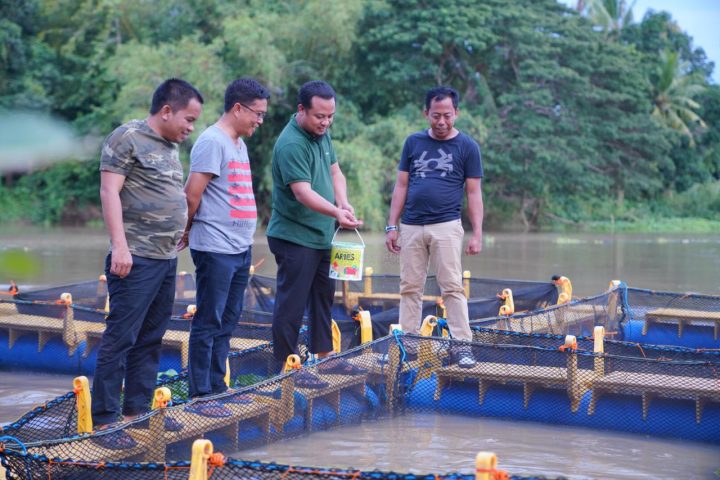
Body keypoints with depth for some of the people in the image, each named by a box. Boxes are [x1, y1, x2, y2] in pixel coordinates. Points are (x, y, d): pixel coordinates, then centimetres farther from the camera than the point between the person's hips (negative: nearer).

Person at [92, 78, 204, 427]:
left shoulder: (171, 147, 17)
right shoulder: (127, 138, -7)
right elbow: (109, 192, -14)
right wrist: (120, 246, -21)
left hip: (167, 259, 9)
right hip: (136, 258, -9)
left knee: (150, 339, 11)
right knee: (120, 339, -6)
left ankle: (137, 412, 18)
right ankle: (104, 419, -2)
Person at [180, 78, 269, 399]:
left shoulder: (239, 144, 17)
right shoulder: (212, 142, -13)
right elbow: (192, 195, -15)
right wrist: (188, 231, -2)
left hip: (241, 248, 9)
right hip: (216, 249, -9)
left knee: (227, 322, 14)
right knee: (208, 323, -2)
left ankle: (217, 388, 23)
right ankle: (201, 394, 4)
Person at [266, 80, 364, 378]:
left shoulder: (322, 134, 7)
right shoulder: (291, 144, -22)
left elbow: (335, 172, 14)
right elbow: (303, 192, -29)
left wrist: (343, 202, -6)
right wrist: (336, 213, -42)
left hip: (322, 236, 9)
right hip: (295, 238, -9)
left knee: (323, 297, 18)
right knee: (292, 303, -3)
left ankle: (324, 355, 30)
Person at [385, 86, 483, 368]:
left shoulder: (467, 147, 1)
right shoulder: (413, 143, 9)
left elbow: (474, 193, 1)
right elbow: (401, 186, 11)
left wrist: (477, 233, -6)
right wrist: (392, 226, 5)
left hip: (446, 227, -3)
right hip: (411, 227, 3)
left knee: (452, 287, -6)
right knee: (410, 288, 5)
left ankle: (463, 345, -4)